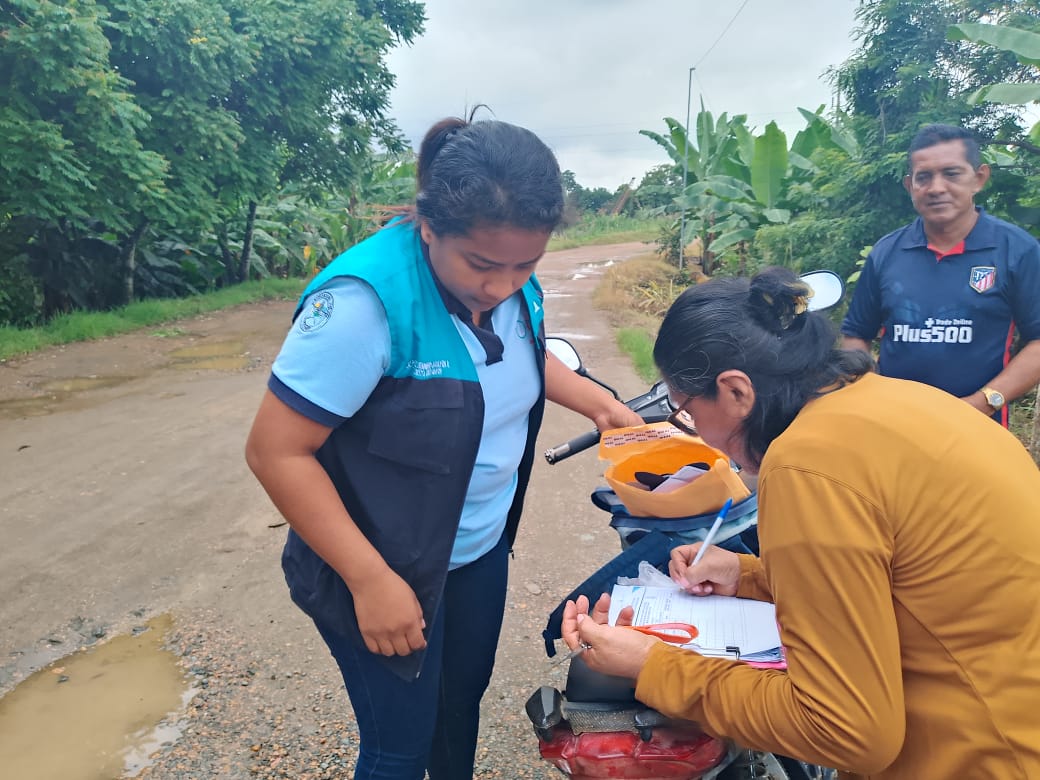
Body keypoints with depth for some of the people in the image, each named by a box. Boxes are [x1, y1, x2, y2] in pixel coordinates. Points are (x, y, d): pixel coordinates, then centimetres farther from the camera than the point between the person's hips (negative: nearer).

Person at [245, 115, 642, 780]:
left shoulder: (514, 285, -8)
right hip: (385, 573, -6)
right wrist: (370, 580, -26)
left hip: (483, 549, 6)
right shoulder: (367, 300, -30)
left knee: (464, 701, 25)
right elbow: (277, 452, -26)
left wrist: (599, 403, 0)